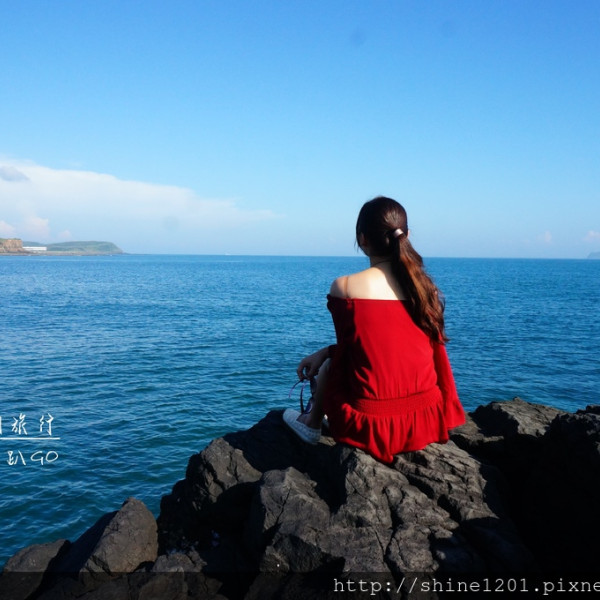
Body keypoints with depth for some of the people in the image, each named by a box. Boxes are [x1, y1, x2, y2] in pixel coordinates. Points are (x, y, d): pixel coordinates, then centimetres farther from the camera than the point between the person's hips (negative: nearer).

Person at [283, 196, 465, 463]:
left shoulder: (344, 286, -11)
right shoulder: (426, 286, 3)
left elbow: (348, 346, 1)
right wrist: (326, 351, 17)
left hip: (374, 428, -4)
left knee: (328, 365, 23)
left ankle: (311, 424, 47)